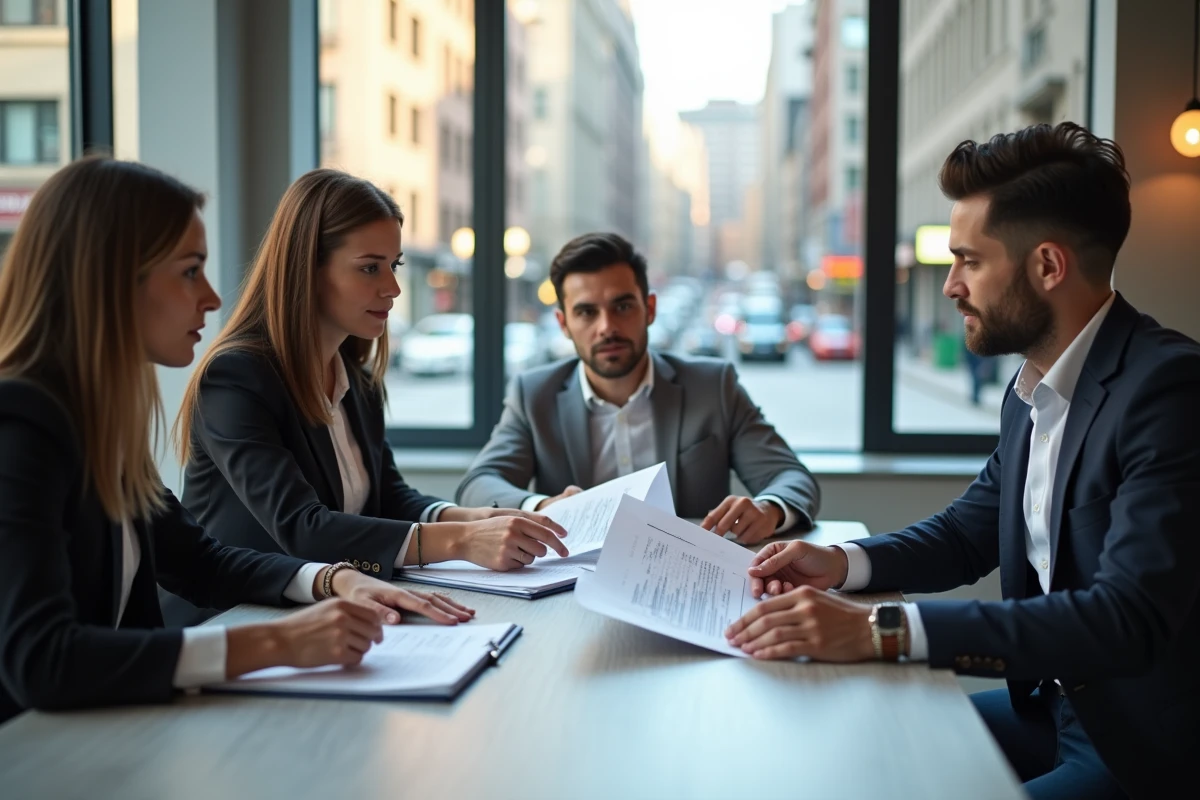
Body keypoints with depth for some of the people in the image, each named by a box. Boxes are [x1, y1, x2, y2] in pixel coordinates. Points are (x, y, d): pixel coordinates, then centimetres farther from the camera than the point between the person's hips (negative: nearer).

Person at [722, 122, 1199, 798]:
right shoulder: (1032, 390, 7)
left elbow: (1129, 617, -31)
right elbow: (967, 532, 17)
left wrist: (882, 630, -35)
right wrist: (844, 564, -4)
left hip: (1145, 742, -8)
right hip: (1051, 706, 8)